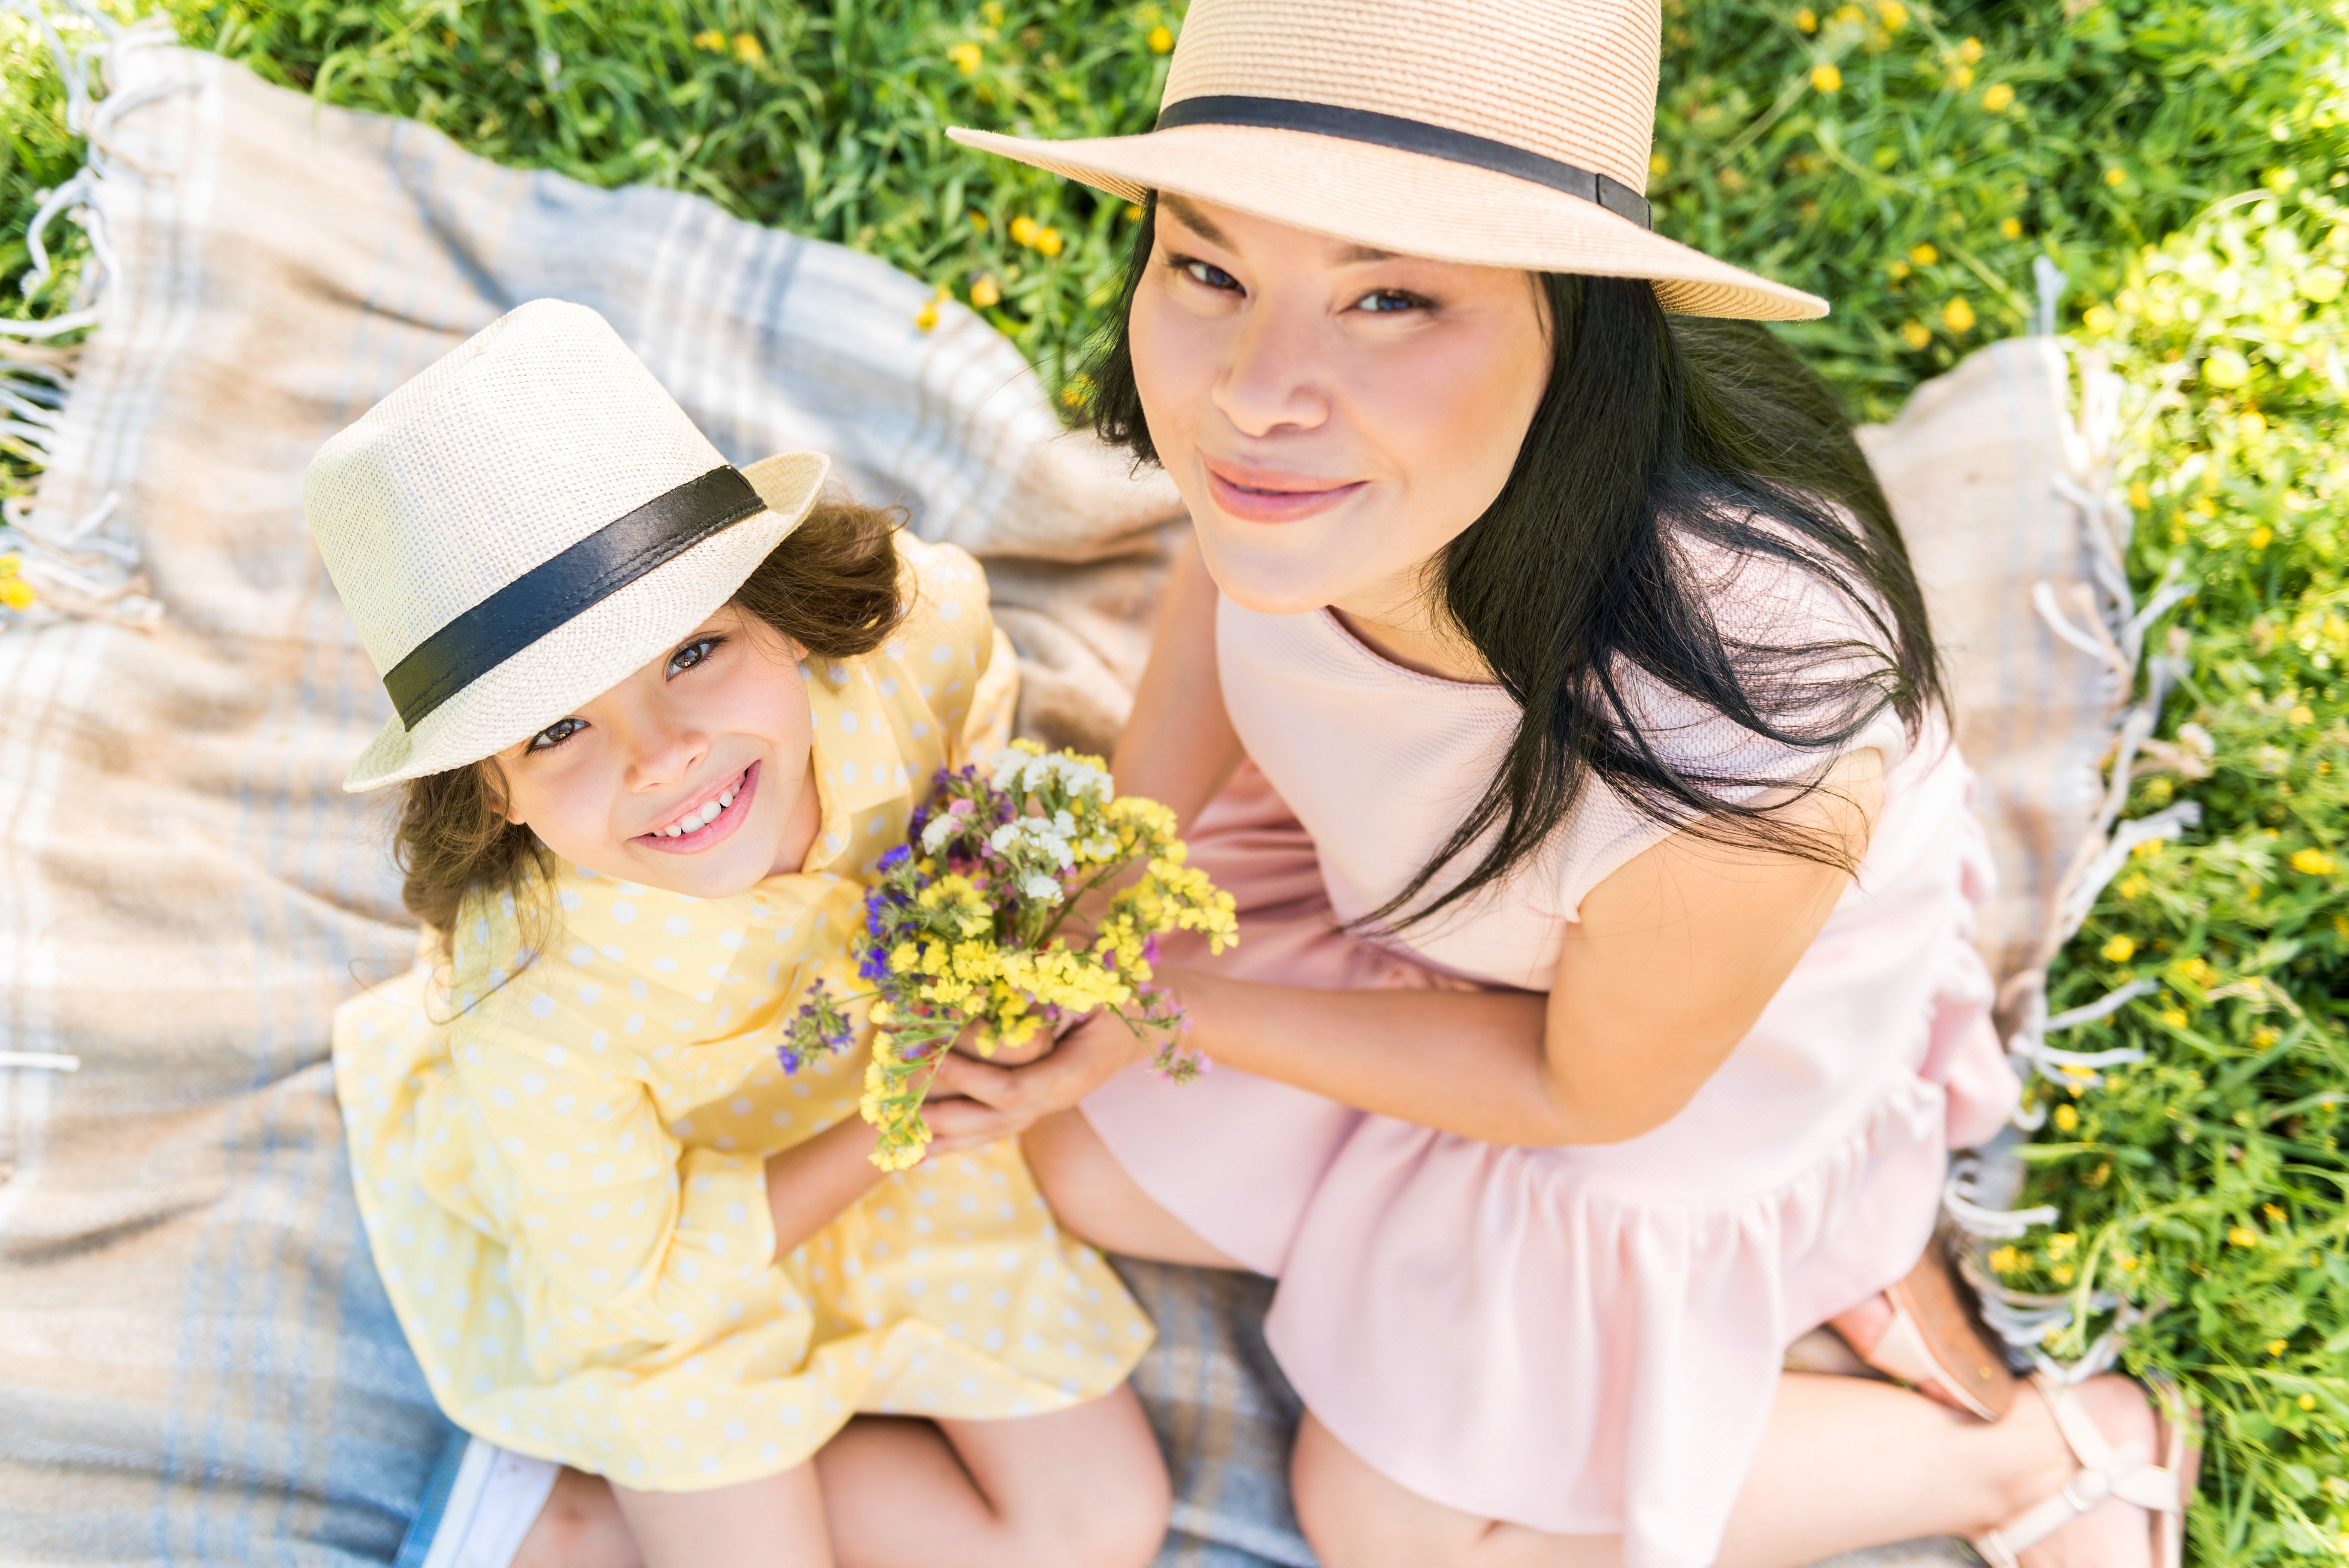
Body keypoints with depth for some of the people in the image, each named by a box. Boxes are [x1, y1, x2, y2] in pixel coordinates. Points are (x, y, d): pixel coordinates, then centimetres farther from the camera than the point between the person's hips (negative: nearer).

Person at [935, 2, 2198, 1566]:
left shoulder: (1737, 762, -46)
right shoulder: (1311, 440, -32)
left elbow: (1592, 1088, -22)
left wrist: (1169, 1012, -21)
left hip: (1694, 1049, -5)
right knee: (1095, 1179, 18)